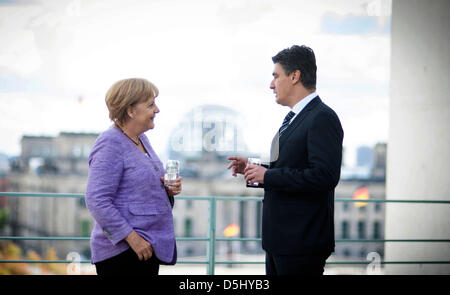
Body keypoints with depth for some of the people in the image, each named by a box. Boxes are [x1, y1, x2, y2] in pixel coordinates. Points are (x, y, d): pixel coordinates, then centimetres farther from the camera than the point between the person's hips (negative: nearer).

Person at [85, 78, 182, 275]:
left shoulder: (141, 140, 14)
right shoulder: (110, 144, -14)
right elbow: (97, 200, -21)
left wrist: (167, 190, 5)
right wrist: (132, 237, -22)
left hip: (149, 247, 9)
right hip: (121, 251, -9)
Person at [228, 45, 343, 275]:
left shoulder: (322, 118, -15)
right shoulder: (293, 118, 18)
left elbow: (324, 176, -25)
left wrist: (269, 175, -19)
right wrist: (253, 169, 7)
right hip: (279, 239, 10)